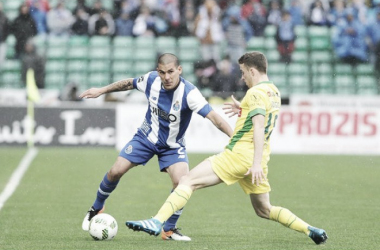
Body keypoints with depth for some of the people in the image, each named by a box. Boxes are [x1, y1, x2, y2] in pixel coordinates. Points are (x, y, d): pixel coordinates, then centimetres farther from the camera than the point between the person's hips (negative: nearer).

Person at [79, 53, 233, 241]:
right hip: (146, 137, 2)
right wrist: (101, 91, 14)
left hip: (173, 146, -2)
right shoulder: (151, 80, -18)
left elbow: (213, 116, -40)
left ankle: (169, 229, -1)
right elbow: (129, 83, 4)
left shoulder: (189, 93, -31)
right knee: (115, 172, -4)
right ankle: (96, 209, 25)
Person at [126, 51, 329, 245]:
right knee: (264, 210, 20)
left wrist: (256, 163, -30)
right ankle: (311, 231, 14)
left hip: (239, 155, -9)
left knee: (188, 181, -13)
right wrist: (243, 110, 23)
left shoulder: (256, 92, -12)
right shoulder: (274, 92, 16)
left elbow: (259, 128, -23)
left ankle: (157, 222, -25)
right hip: (255, 160, 9)